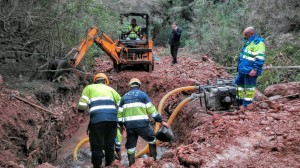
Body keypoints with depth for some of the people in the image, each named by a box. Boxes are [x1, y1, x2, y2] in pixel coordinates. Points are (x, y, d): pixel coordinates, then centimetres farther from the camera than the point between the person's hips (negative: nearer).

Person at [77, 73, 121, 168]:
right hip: (112, 119, 3)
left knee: (97, 146, 6)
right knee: (109, 145, 16)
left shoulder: (89, 88, 16)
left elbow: (82, 105, 4)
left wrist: (80, 109, 26)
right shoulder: (110, 89, 24)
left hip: (97, 119, -3)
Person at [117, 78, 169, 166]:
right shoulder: (142, 94, 6)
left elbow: (119, 113, 15)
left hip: (129, 125, 3)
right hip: (142, 124, -3)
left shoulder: (124, 97, 18)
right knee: (152, 139, 18)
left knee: (130, 147, 13)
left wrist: (121, 125, 23)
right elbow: (151, 109, 0)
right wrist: (161, 121, 2)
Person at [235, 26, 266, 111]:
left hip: (250, 71, -10)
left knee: (249, 87, 0)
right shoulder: (248, 42, 16)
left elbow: (260, 58, -22)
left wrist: (255, 69, -26)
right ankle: (239, 102, 29)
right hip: (243, 69, 10)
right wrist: (240, 66, 25)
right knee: (239, 84, 17)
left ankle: (247, 104, 8)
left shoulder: (258, 42, -15)